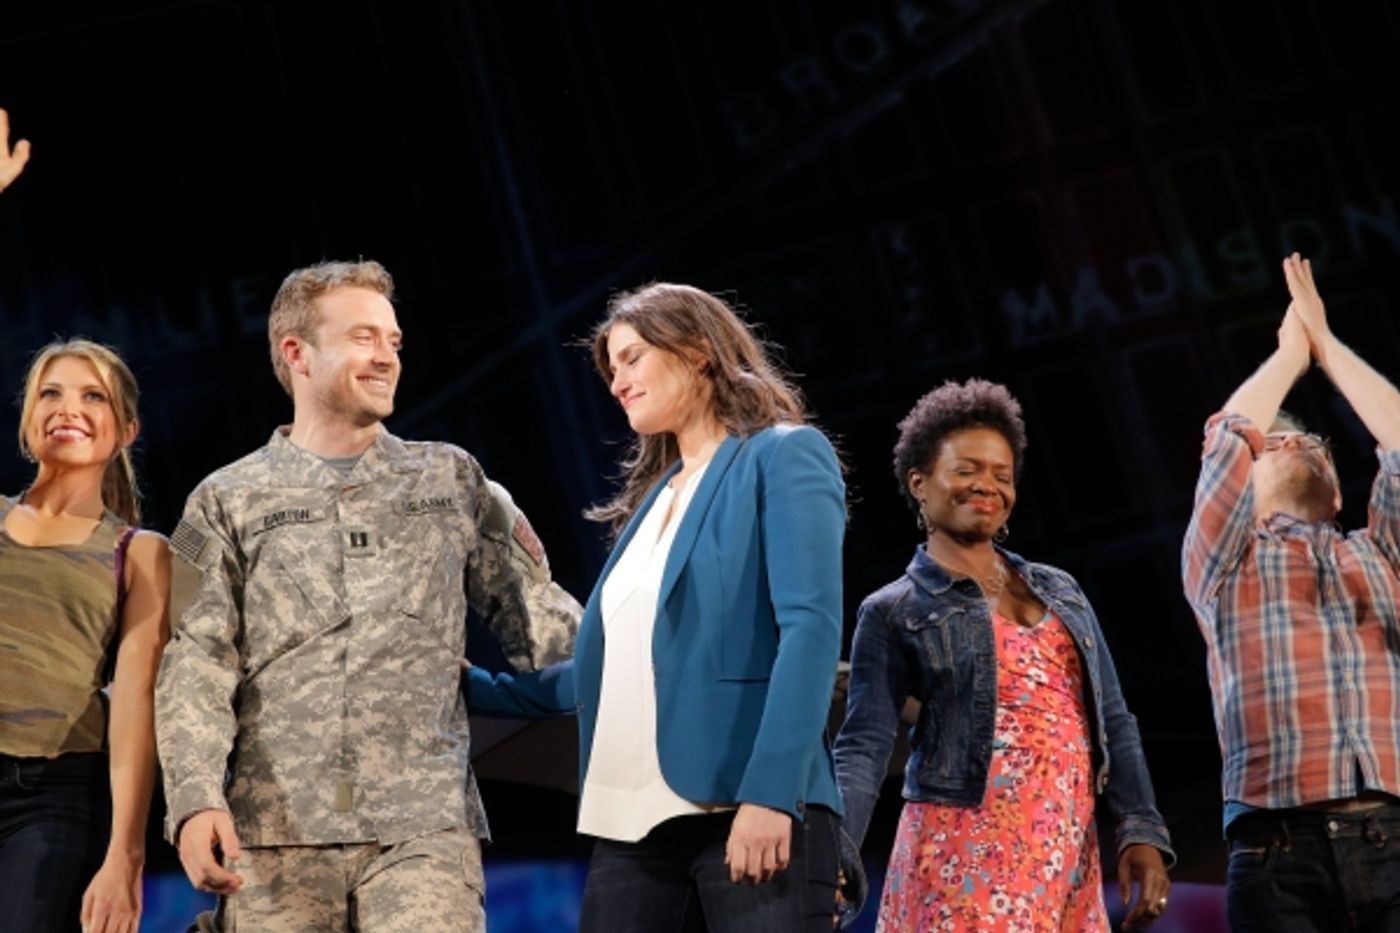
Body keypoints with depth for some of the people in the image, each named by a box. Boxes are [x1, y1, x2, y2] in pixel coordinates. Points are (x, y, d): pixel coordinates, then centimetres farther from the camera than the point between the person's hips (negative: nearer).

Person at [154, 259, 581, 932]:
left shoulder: (451, 480, 17)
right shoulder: (228, 502, 12)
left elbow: (536, 618, 16)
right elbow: (198, 664, 3)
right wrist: (197, 797, -12)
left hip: (425, 827, 0)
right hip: (275, 832, 0)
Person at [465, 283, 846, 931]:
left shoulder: (784, 457, 0)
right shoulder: (655, 494, 21)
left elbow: (810, 628, -12)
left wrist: (769, 793, -22)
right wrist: (478, 689, 20)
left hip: (749, 807, -7)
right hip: (632, 818, 7)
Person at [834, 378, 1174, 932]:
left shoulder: (1060, 591, 17)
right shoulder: (895, 612, 3)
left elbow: (1112, 723, 16)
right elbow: (862, 750, -5)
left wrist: (1141, 831, 3)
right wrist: (830, 859, -22)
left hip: (1067, 860, 5)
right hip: (965, 858, -5)